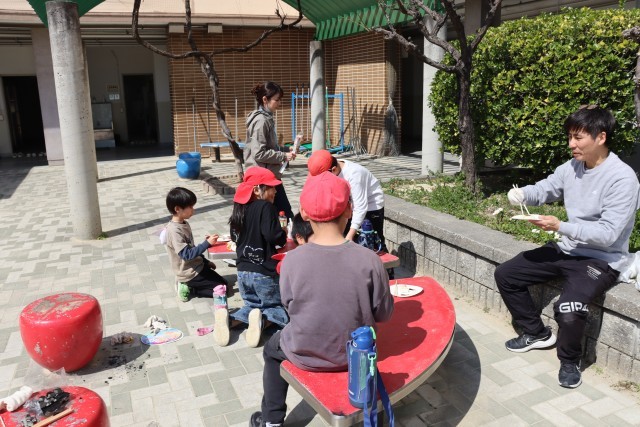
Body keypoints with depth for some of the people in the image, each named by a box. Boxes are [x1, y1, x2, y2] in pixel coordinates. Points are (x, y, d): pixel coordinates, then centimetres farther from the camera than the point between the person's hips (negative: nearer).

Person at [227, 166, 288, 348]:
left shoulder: (239, 208, 6)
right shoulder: (265, 206, -16)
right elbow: (273, 235, -25)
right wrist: (284, 233, -5)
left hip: (243, 271, 6)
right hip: (264, 272, -6)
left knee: (252, 305, 25)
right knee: (280, 308, 12)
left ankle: (231, 319, -5)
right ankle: (263, 319, -20)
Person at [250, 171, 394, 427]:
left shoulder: (292, 259, -23)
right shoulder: (369, 260, -23)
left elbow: (288, 306, -7)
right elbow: (384, 313, -10)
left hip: (305, 355, -1)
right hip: (354, 354, 1)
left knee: (272, 348, 32)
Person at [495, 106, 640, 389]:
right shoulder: (571, 167, 2)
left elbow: (608, 234, -25)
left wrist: (560, 226, -30)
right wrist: (520, 194, -20)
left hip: (601, 260, -8)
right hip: (567, 250, 8)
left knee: (568, 310, -32)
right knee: (505, 274, 5)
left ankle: (569, 361, 2)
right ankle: (537, 333, 22)